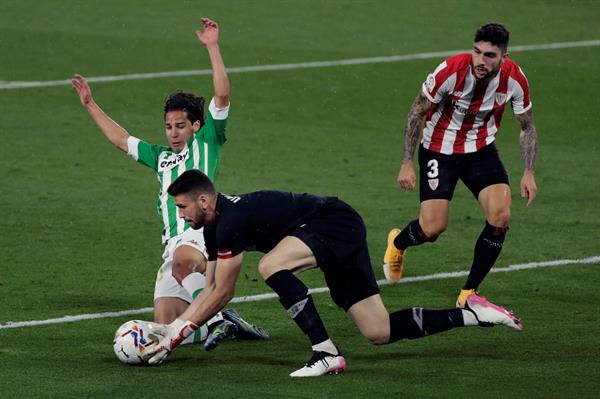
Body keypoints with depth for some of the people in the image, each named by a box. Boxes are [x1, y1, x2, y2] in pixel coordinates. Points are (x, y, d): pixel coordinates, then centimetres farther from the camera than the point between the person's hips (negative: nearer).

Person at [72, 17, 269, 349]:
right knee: (165, 329, -9)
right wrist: (90, 105, 43)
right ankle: (230, 326, 7)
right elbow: (120, 139, 41)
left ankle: (220, 319, -31)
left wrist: (212, 47, -2)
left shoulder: (206, 142, 13)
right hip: (174, 244, 6)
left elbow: (222, 95, 1)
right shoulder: (160, 157, 29)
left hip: (202, 233, -6)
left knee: (183, 258, -43)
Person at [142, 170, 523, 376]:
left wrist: (180, 334, -11)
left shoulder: (231, 221, -21)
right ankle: (472, 313, 11)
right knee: (380, 333, 4)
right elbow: (211, 290, 15)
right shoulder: (216, 227, 8)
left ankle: (326, 353, -28)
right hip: (342, 234, 10)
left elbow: (223, 293, -17)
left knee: (272, 265, -31)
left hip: (338, 223, -10)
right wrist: (171, 327, 6)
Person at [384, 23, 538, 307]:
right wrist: (407, 163, -14)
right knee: (432, 228, -10)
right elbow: (417, 111, -12)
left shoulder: (514, 79, -17)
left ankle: (469, 293, -2)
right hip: (439, 149, -3)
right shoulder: (450, 71, -27)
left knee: (500, 217, -17)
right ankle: (397, 243, 30)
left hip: (481, 150, 3)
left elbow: (527, 127, 0)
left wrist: (528, 173, -9)